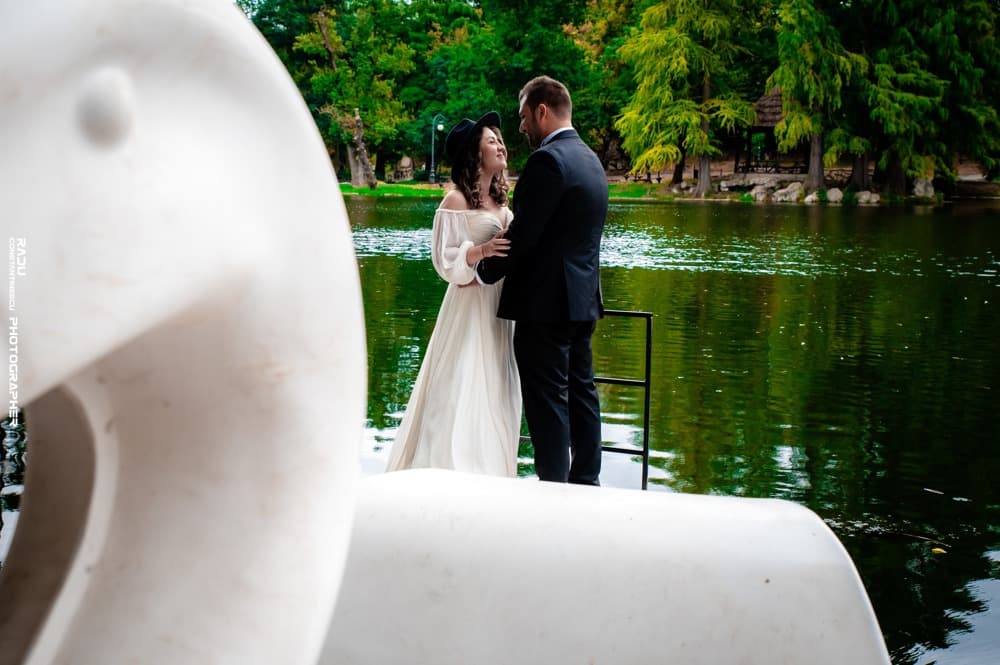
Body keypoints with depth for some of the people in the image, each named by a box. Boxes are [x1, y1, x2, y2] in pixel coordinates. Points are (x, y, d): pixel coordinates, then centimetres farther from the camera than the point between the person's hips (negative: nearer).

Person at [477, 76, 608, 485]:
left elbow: (523, 234, -18)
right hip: (582, 300, 10)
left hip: (545, 303, -9)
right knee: (580, 392, 14)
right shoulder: (590, 160, 14)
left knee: (548, 401, -4)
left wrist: (484, 272, -5)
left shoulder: (547, 161, -16)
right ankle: (586, 481, 21)